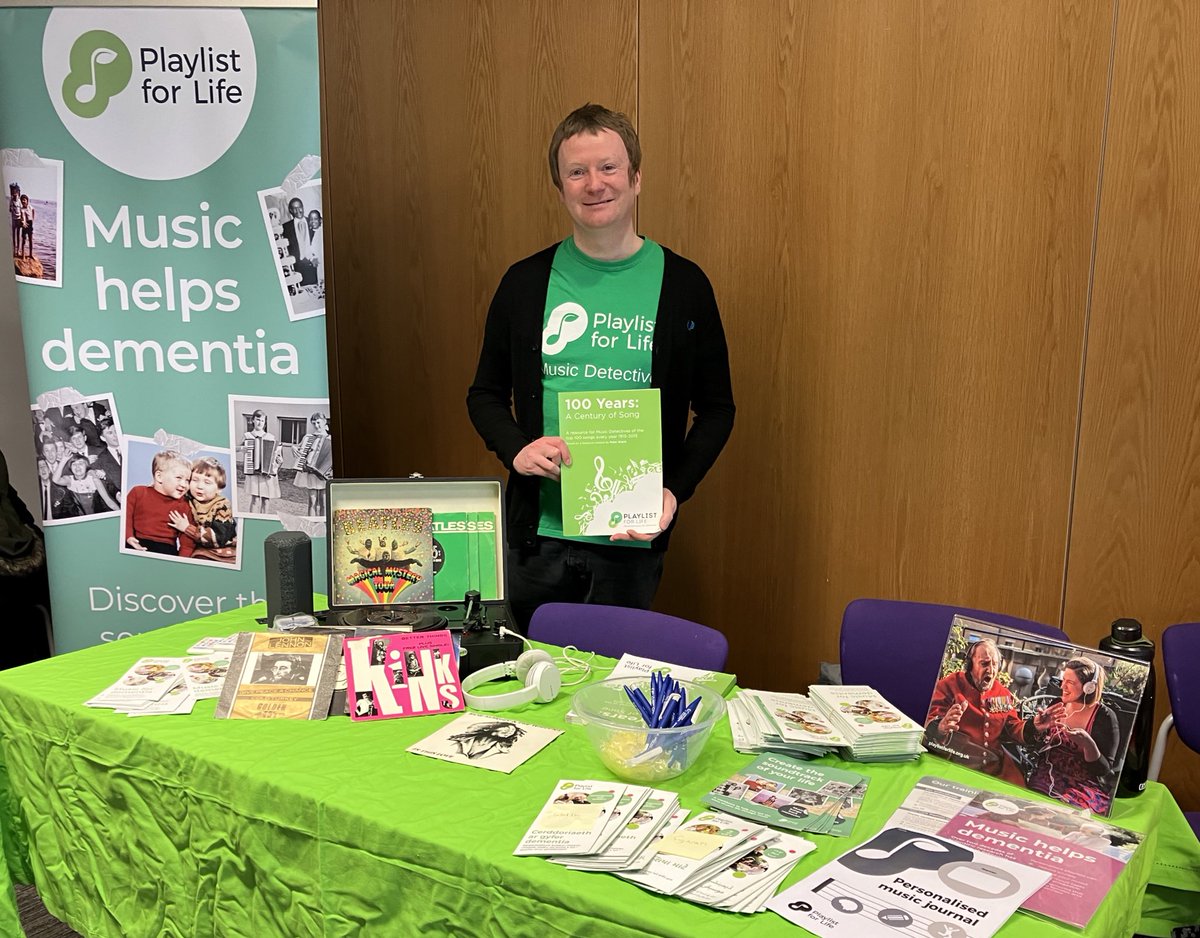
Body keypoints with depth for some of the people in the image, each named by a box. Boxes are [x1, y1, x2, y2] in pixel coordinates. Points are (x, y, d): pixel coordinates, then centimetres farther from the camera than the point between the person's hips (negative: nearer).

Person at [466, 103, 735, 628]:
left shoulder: (683, 285, -1)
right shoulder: (525, 282, 3)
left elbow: (716, 409, 4)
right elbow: (486, 395, 10)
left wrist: (674, 490, -10)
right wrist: (516, 448, -9)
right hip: (536, 530, 1)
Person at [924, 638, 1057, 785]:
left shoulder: (1003, 693, 15)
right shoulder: (949, 685, -3)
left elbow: (1013, 728, 20)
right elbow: (930, 723, -11)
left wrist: (1034, 727, -1)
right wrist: (941, 727, -35)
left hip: (994, 763, 6)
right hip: (955, 759, -6)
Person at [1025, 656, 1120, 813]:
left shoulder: (1104, 717, -6)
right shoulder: (1058, 706, 6)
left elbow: (1103, 769, -8)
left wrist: (1088, 744, -26)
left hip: (1083, 787, -3)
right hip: (1045, 779, 4)